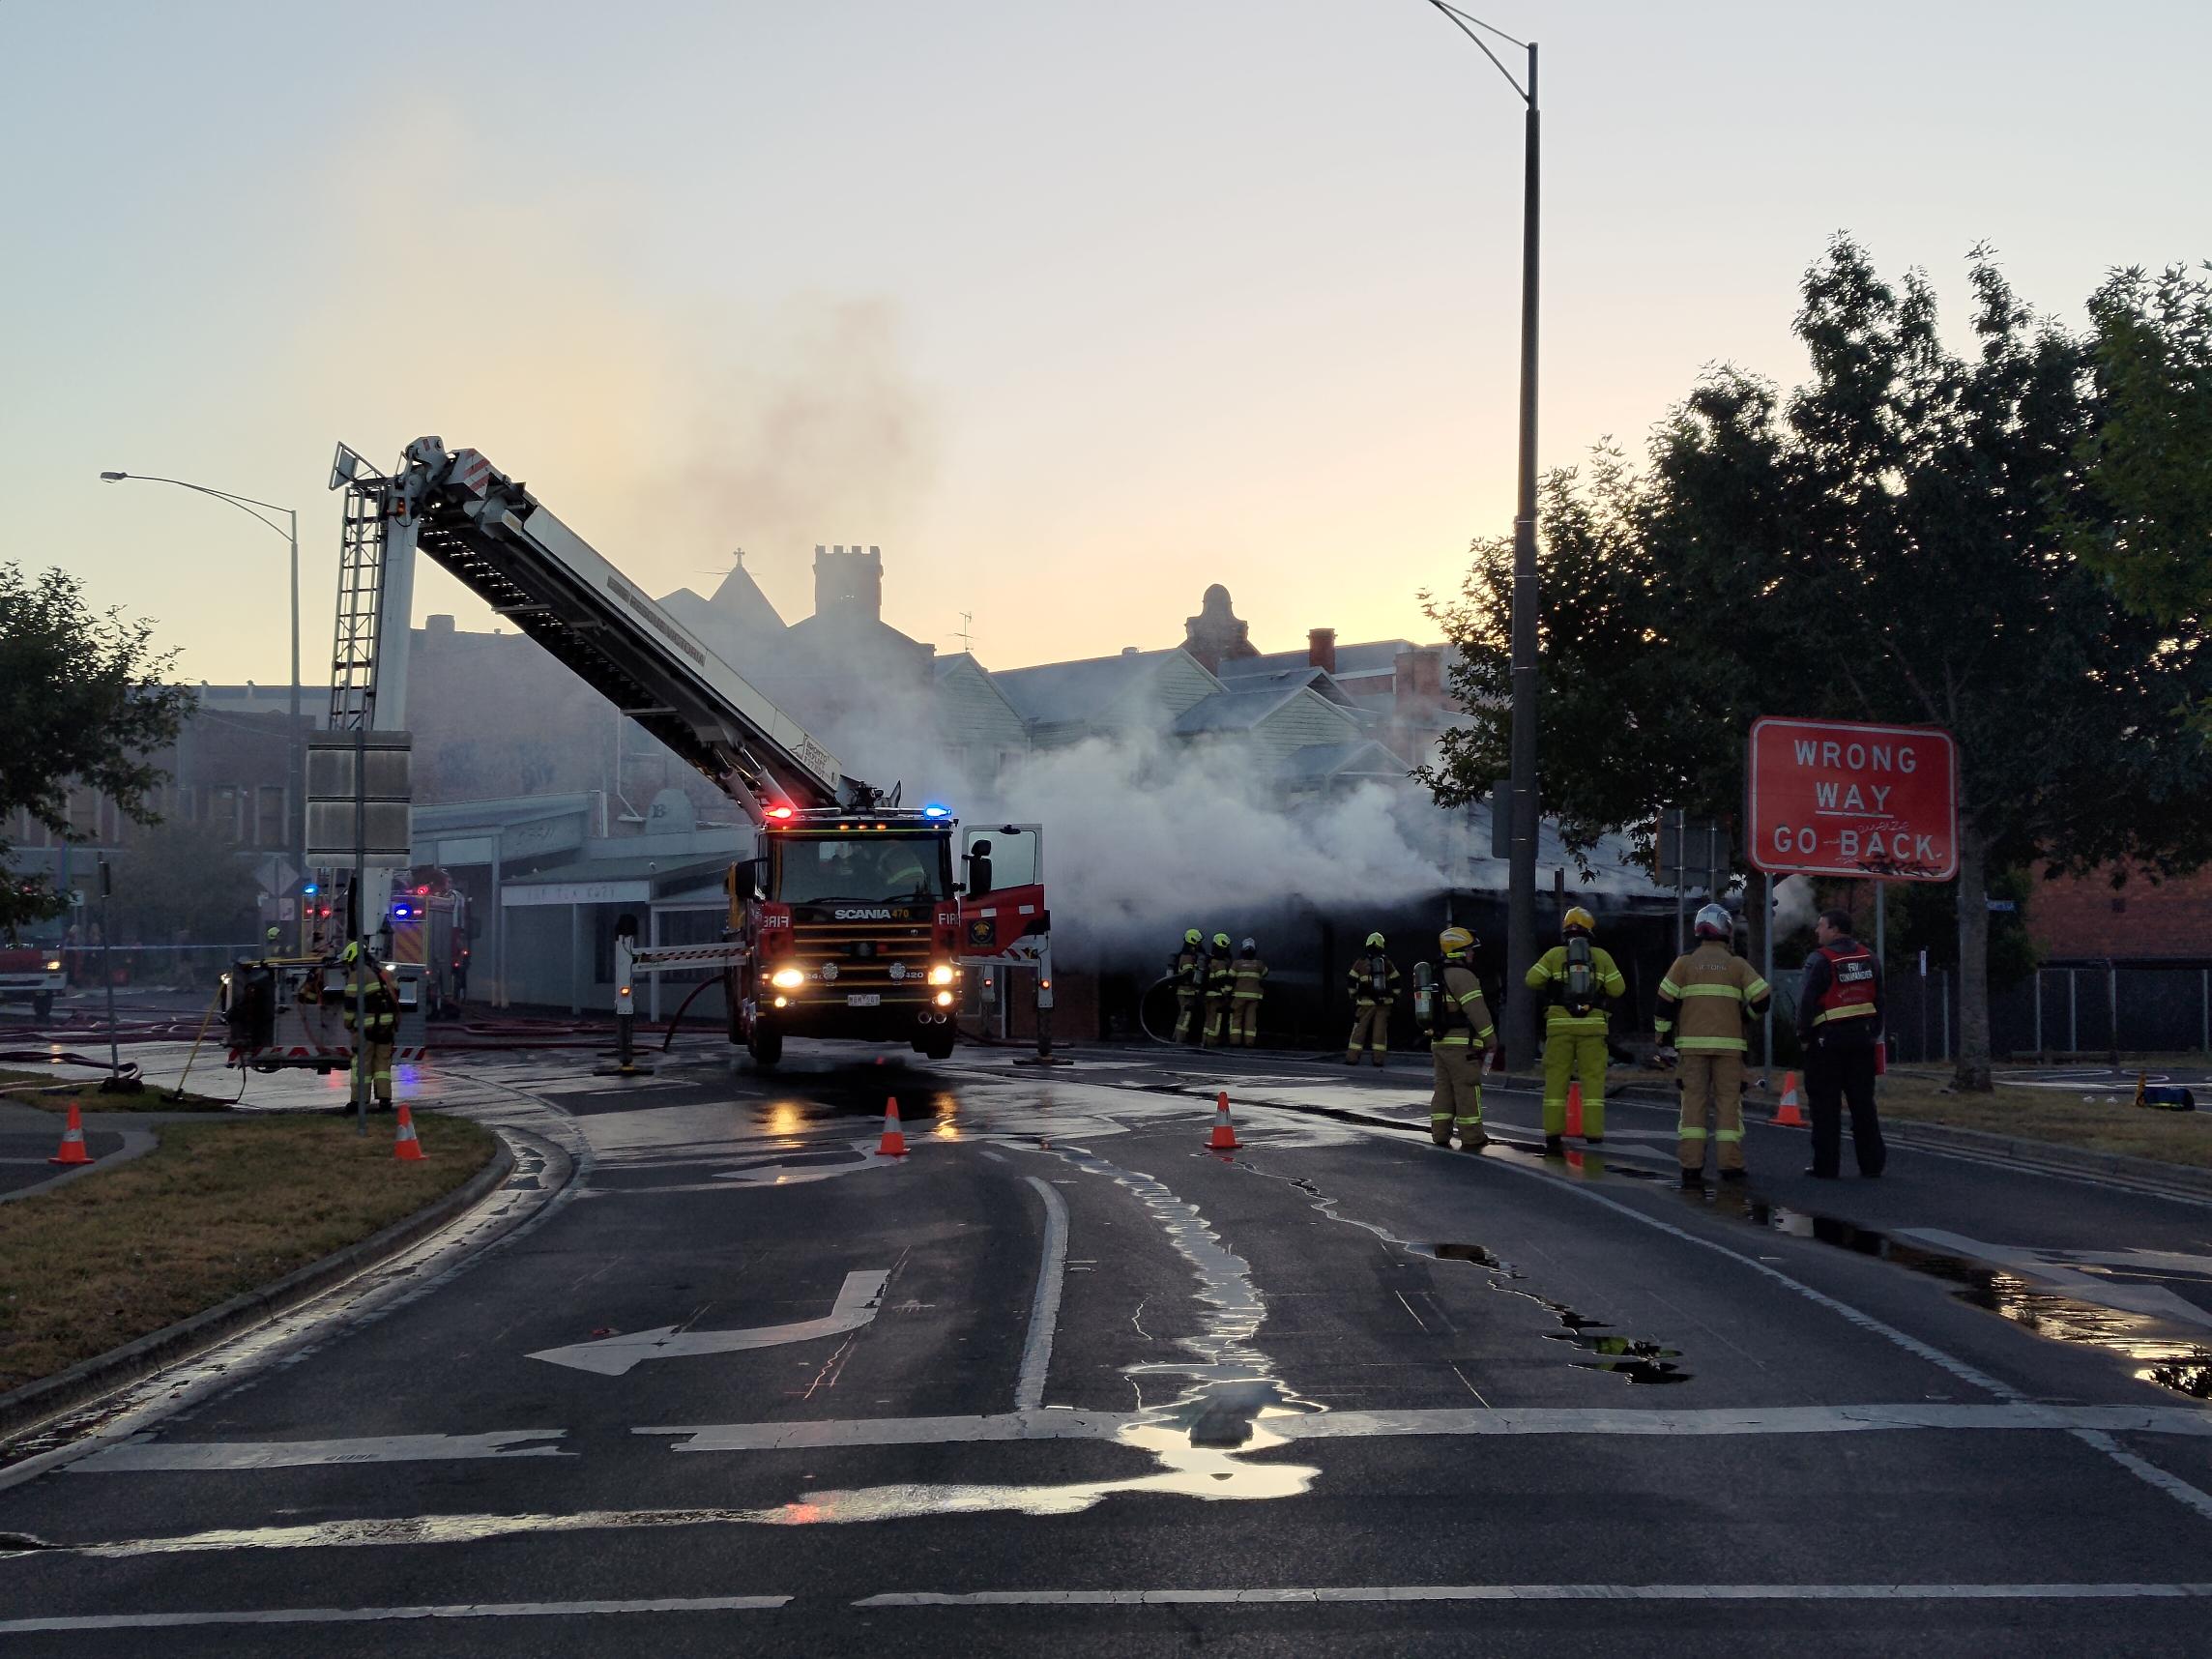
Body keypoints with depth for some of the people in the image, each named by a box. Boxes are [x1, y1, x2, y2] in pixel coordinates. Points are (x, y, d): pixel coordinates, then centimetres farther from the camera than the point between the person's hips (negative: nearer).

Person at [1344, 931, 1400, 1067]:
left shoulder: (1360, 962, 1)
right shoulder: (1387, 962, 5)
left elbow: (1352, 982, 3)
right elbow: (1395, 981, 7)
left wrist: (1353, 997, 14)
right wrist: (1394, 997, 15)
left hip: (1365, 1002, -1)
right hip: (1384, 1001, 1)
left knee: (1359, 1029, 3)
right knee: (1380, 1030, 3)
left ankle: (1352, 1057, 1)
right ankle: (1379, 1059, 0)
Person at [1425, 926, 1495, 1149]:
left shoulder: (1437, 976, 17)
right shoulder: (1462, 976, -14)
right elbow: (1477, 1010, -17)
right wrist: (1490, 1038, -9)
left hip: (1439, 1043, 9)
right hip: (1462, 1043, -9)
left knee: (1444, 1089, 11)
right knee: (1467, 1090, -4)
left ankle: (1440, 1135, 9)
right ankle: (1472, 1138, -2)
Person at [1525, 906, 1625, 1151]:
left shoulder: (1554, 955, 5)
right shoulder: (1601, 956, 6)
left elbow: (1533, 980, -4)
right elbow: (1617, 989, 3)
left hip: (1560, 1023, 0)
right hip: (1592, 1024, 0)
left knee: (1556, 1076, 3)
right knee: (1593, 1076, 4)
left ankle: (1553, 1132, 0)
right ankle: (1593, 1131, -1)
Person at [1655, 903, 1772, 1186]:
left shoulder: (1685, 961, 5)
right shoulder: (1736, 963, 3)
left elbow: (1666, 1001, 1)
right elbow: (1761, 998, -2)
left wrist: (1664, 1040, 8)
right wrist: (1745, 1018, 18)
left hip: (1692, 1043, 1)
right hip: (1728, 1043, -1)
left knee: (1693, 1101, 2)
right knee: (1728, 1100, 4)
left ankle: (1691, 1166, -4)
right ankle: (1730, 1164, 1)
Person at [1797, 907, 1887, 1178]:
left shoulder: (1820, 960, -11)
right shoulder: (1868, 958, 10)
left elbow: (1807, 1002, -13)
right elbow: (1879, 999, 14)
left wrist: (1804, 1037, -5)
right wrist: (1874, 1032, 19)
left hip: (1828, 1039, -6)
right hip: (1862, 1037, 6)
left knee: (1825, 1105, 0)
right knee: (1863, 1101, 10)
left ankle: (1826, 1165, 0)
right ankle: (1872, 1163, 11)